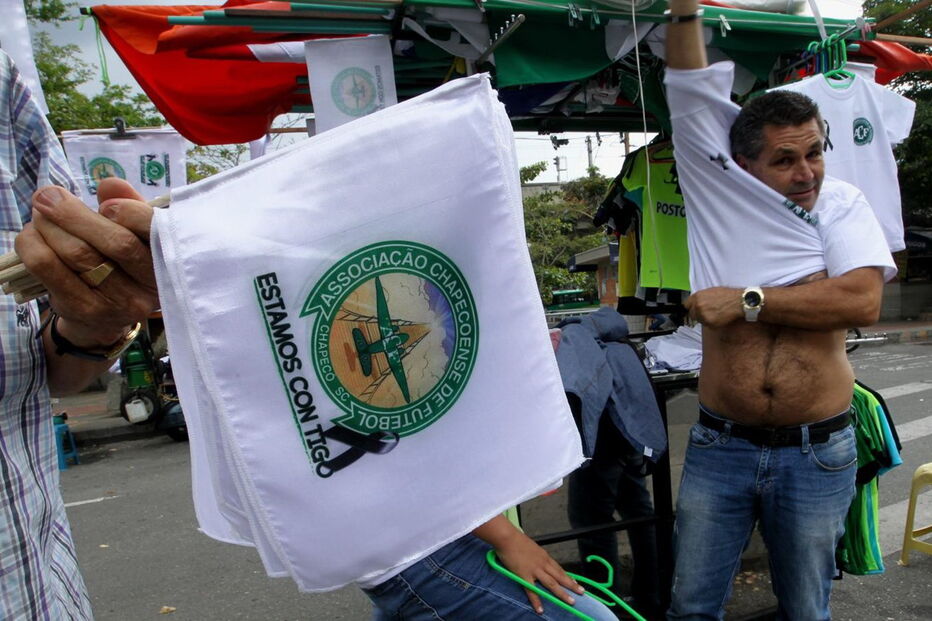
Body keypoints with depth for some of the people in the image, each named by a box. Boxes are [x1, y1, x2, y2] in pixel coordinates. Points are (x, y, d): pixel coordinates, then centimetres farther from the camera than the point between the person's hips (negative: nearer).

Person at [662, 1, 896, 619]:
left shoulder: (842, 203, 1)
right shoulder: (723, 197, 1)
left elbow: (863, 300, -15)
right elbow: (691, 95, -4)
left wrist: (748, 302, -16)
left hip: (816, 453, 0)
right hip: (719, 448, 1)